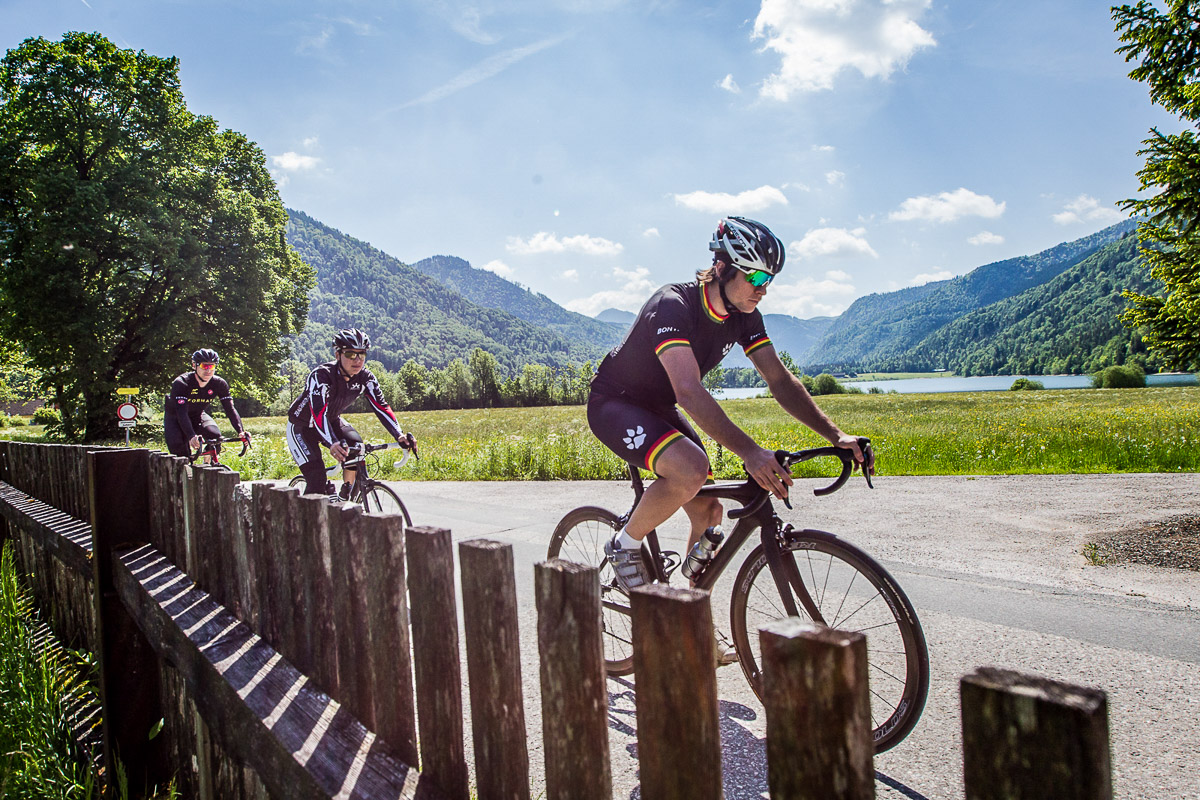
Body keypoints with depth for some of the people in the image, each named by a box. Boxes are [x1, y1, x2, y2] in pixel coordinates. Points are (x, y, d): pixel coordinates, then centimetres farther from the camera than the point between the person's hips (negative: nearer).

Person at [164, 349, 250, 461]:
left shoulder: (219, 384, -21)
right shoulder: (181, 383, -32)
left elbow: (230, 409, -26)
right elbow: (182, 413, -41)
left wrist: (241, 431, -44)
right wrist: (191, 436, -56)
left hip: (197, 415, 3)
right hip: (175, 415, -3)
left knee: (215, 435, -25)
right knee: (177, 445, -28)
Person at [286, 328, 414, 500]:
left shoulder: (365, 378, -17)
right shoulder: (321, 376, -33)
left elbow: (381, 406, -21)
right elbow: (319, 413, -44)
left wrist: (399, 435, -37)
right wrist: (332, 444, -61)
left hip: (332, 420, 5)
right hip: (302, 426, -5)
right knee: (317, 478, -19)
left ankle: (345, 496, -2)